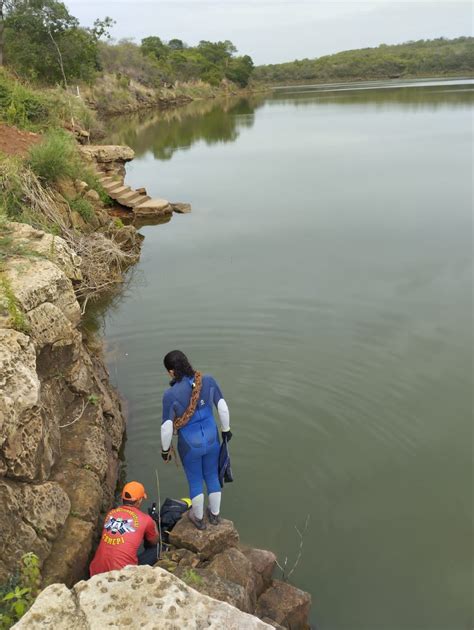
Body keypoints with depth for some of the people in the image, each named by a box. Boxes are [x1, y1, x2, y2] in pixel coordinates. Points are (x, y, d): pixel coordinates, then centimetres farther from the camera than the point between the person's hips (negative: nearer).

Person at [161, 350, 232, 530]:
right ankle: (215, 514, 49)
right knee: (212, 476, 27)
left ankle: (198, 518, 48)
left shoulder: (171, 394, -28)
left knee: (195, 480, 24)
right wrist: (226, 429, 10)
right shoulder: (208, 381, -18)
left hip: (189, 445, -3)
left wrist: (165, 450, -1)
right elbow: (223, 407, -8)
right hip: (211, 439, 3)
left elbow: (167, 427, -19)